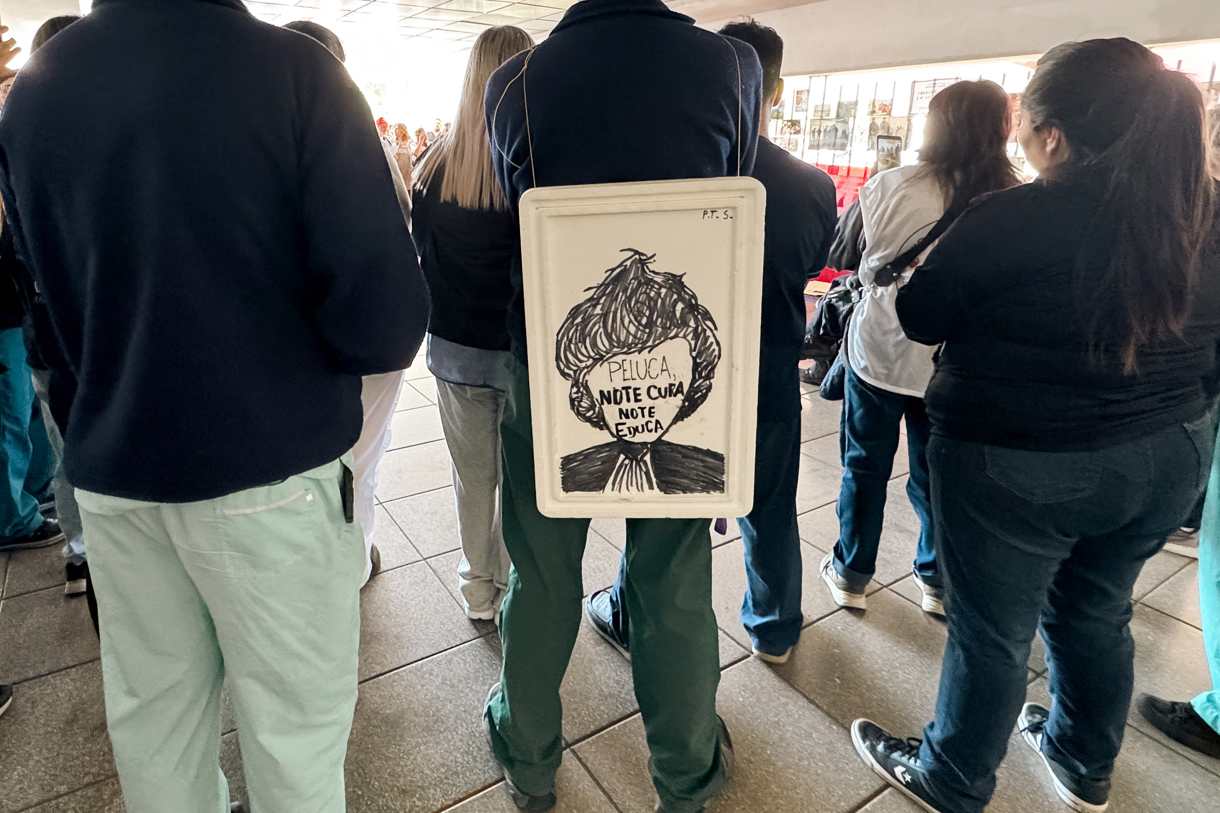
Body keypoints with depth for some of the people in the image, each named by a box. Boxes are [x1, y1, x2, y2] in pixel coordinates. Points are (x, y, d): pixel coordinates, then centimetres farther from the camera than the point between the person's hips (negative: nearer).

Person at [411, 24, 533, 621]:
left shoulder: (436, 164, -4)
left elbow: (420, 254, 6)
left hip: (455, 347, 3)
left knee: (472, 476, 17)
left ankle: (477, 592, 33)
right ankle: (514, 593, 29)